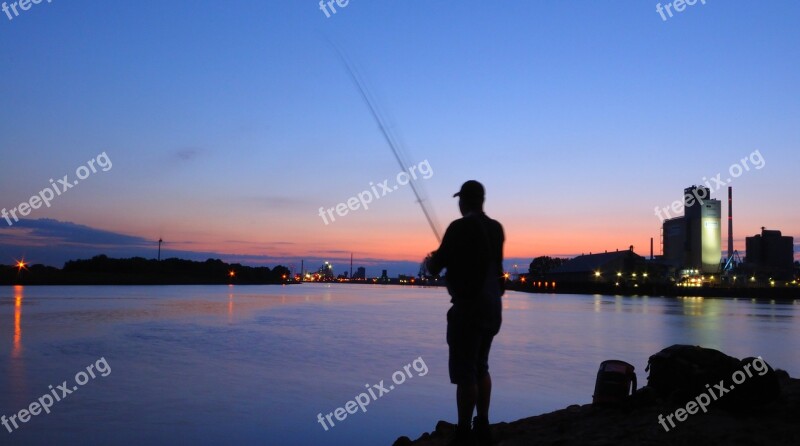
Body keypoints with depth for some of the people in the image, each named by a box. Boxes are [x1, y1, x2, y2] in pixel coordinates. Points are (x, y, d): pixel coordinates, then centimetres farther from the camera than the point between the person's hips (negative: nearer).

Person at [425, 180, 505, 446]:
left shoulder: (460, 227, -12)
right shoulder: (496, 229, 9)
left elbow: (435, 268, -8)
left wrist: (430, 261, 14)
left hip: (468, 308, -8)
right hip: (492, 308, 8)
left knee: (464, 373, -2)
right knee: (480, 368, 17)